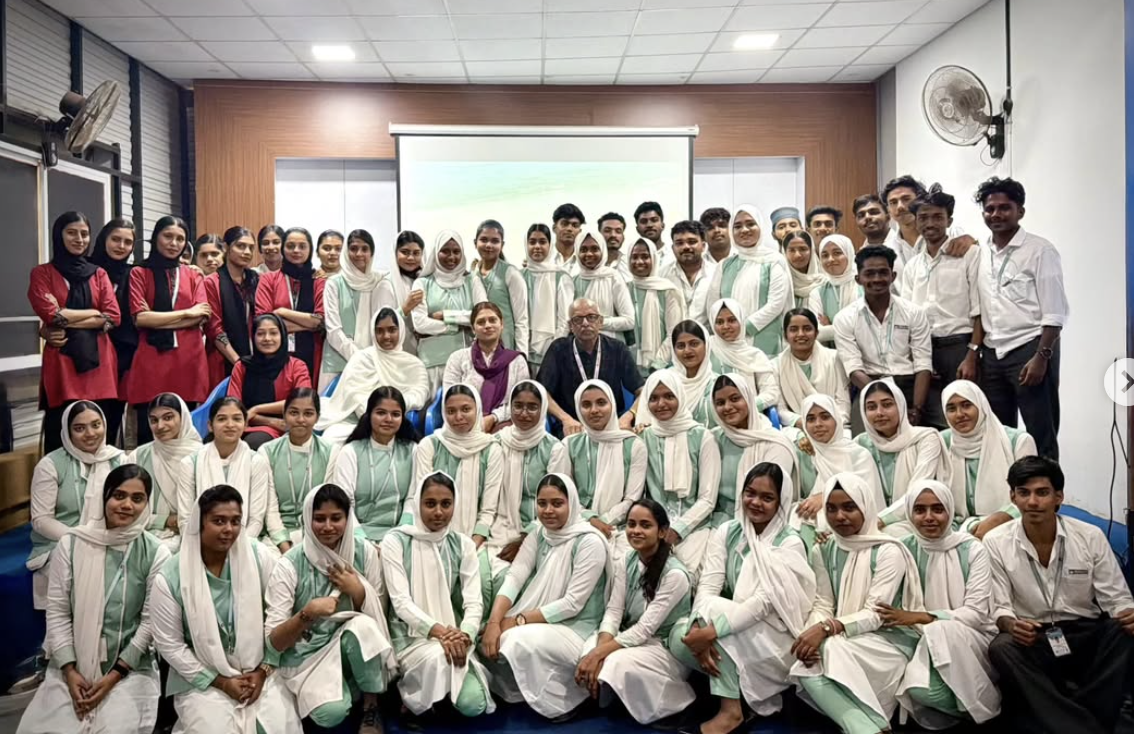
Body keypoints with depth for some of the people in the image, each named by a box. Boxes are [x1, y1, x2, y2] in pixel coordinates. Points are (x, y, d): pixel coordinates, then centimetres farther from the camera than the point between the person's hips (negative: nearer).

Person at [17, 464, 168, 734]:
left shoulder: (156, 553, -6)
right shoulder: (71, 543, -1)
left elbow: (151, 620, -5)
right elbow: (57, 610, 0)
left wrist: (115, 675, -9)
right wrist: (69, 670, -7)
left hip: (130, 667, -2)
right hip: (72, 664, 2)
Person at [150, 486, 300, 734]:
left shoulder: (260, 558, -6)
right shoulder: (169, 578, -9)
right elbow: (169, 644, -4)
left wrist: (263, 670, -6)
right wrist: (220, 682, -7)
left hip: (259, 672, 1)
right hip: (201, 680, -1)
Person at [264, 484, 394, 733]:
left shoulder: (365, 552, -8)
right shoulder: (290, 565, -15)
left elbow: (379, 614, 0)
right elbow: (272, 642, -16)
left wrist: (357, 591, -19)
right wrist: (306, 614, -34)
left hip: (354, 645, 2)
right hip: (305, 655, -2)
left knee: (363, 625, -32)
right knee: (331, 712, -31)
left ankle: (371, 708, -11)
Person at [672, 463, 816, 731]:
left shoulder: (789, 543, -12)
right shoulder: (727, 532, 1)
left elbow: (765, 602, -23)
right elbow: (707, 587, -9)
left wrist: (711, 631, -32)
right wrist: (700, 629, -29)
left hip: (775, 637, -4)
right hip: (733, 634, 4)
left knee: (716, 610, -28)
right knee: (681, 637, -24)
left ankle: (731, 709, -19)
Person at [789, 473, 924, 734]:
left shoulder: (888, 551, -10)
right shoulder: (823, 551, 7)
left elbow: (875, 615, -16)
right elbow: (823, 605, 3)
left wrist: (827, 629, -30)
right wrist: (814, 632, -21)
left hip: (890, 640, -4)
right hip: (848, 643, 5)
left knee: (832, 651, -34)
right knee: (808, 669, -28)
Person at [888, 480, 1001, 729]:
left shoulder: (972, 549, -6)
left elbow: (977, 614, -12)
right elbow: (898, 610, 3)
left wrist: (922, 617, -21)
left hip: (974, 641, -1)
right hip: (927, 643, 1)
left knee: (941, 630, -35)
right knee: (920, 689, -32)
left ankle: (982, 706, -10)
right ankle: (970, 702, 1)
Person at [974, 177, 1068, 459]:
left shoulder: (1040, 251, -6)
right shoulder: (980, 253, 9)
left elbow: (1055, 313, -10)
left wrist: (1041, 357, -17)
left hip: (1030, 349, -5)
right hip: (992, 354, 5)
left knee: (1041, 435, 1)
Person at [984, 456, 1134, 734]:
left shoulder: (1091, 537, -2)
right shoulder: (995, 543, -5)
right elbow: (998, 608, -3)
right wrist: (1010, 624, -27)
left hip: (1087, 636, 2)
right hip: (1032, 640, -1)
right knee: (1001, 648, -33)